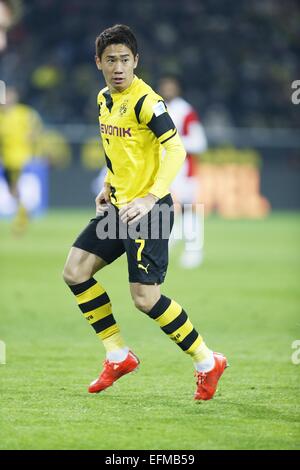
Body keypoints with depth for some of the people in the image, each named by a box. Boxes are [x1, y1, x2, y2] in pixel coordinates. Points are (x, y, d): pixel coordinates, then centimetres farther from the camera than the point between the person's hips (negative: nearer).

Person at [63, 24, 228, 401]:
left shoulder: (145, 101, -16)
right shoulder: (104, 100, 11)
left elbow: (175, 150, -25)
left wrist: (151, 198, -33)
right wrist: (108, 188, 16)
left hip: (147, 210, -9)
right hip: (118, 207, 9)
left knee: (144, 297, -13)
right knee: (75, 272, 3)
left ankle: (207, 362, 3)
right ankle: (118, 356, 13)